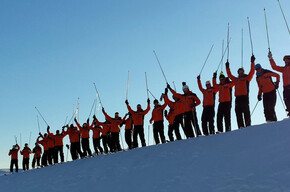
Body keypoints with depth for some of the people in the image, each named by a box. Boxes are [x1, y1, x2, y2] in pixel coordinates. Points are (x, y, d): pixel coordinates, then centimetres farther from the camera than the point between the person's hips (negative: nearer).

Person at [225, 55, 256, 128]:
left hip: (244, 97, -5)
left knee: (246, 112, -8)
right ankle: (241, 126, -1)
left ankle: (248, 126, -10)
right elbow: (230, 75, 31)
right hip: (238, 97, 5)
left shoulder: (247, 78, 11)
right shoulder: (236, 79, 21)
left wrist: (252, 62, 0)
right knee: (238, 113, -1)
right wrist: (227, 67, 30)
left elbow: (252, 72, 3)